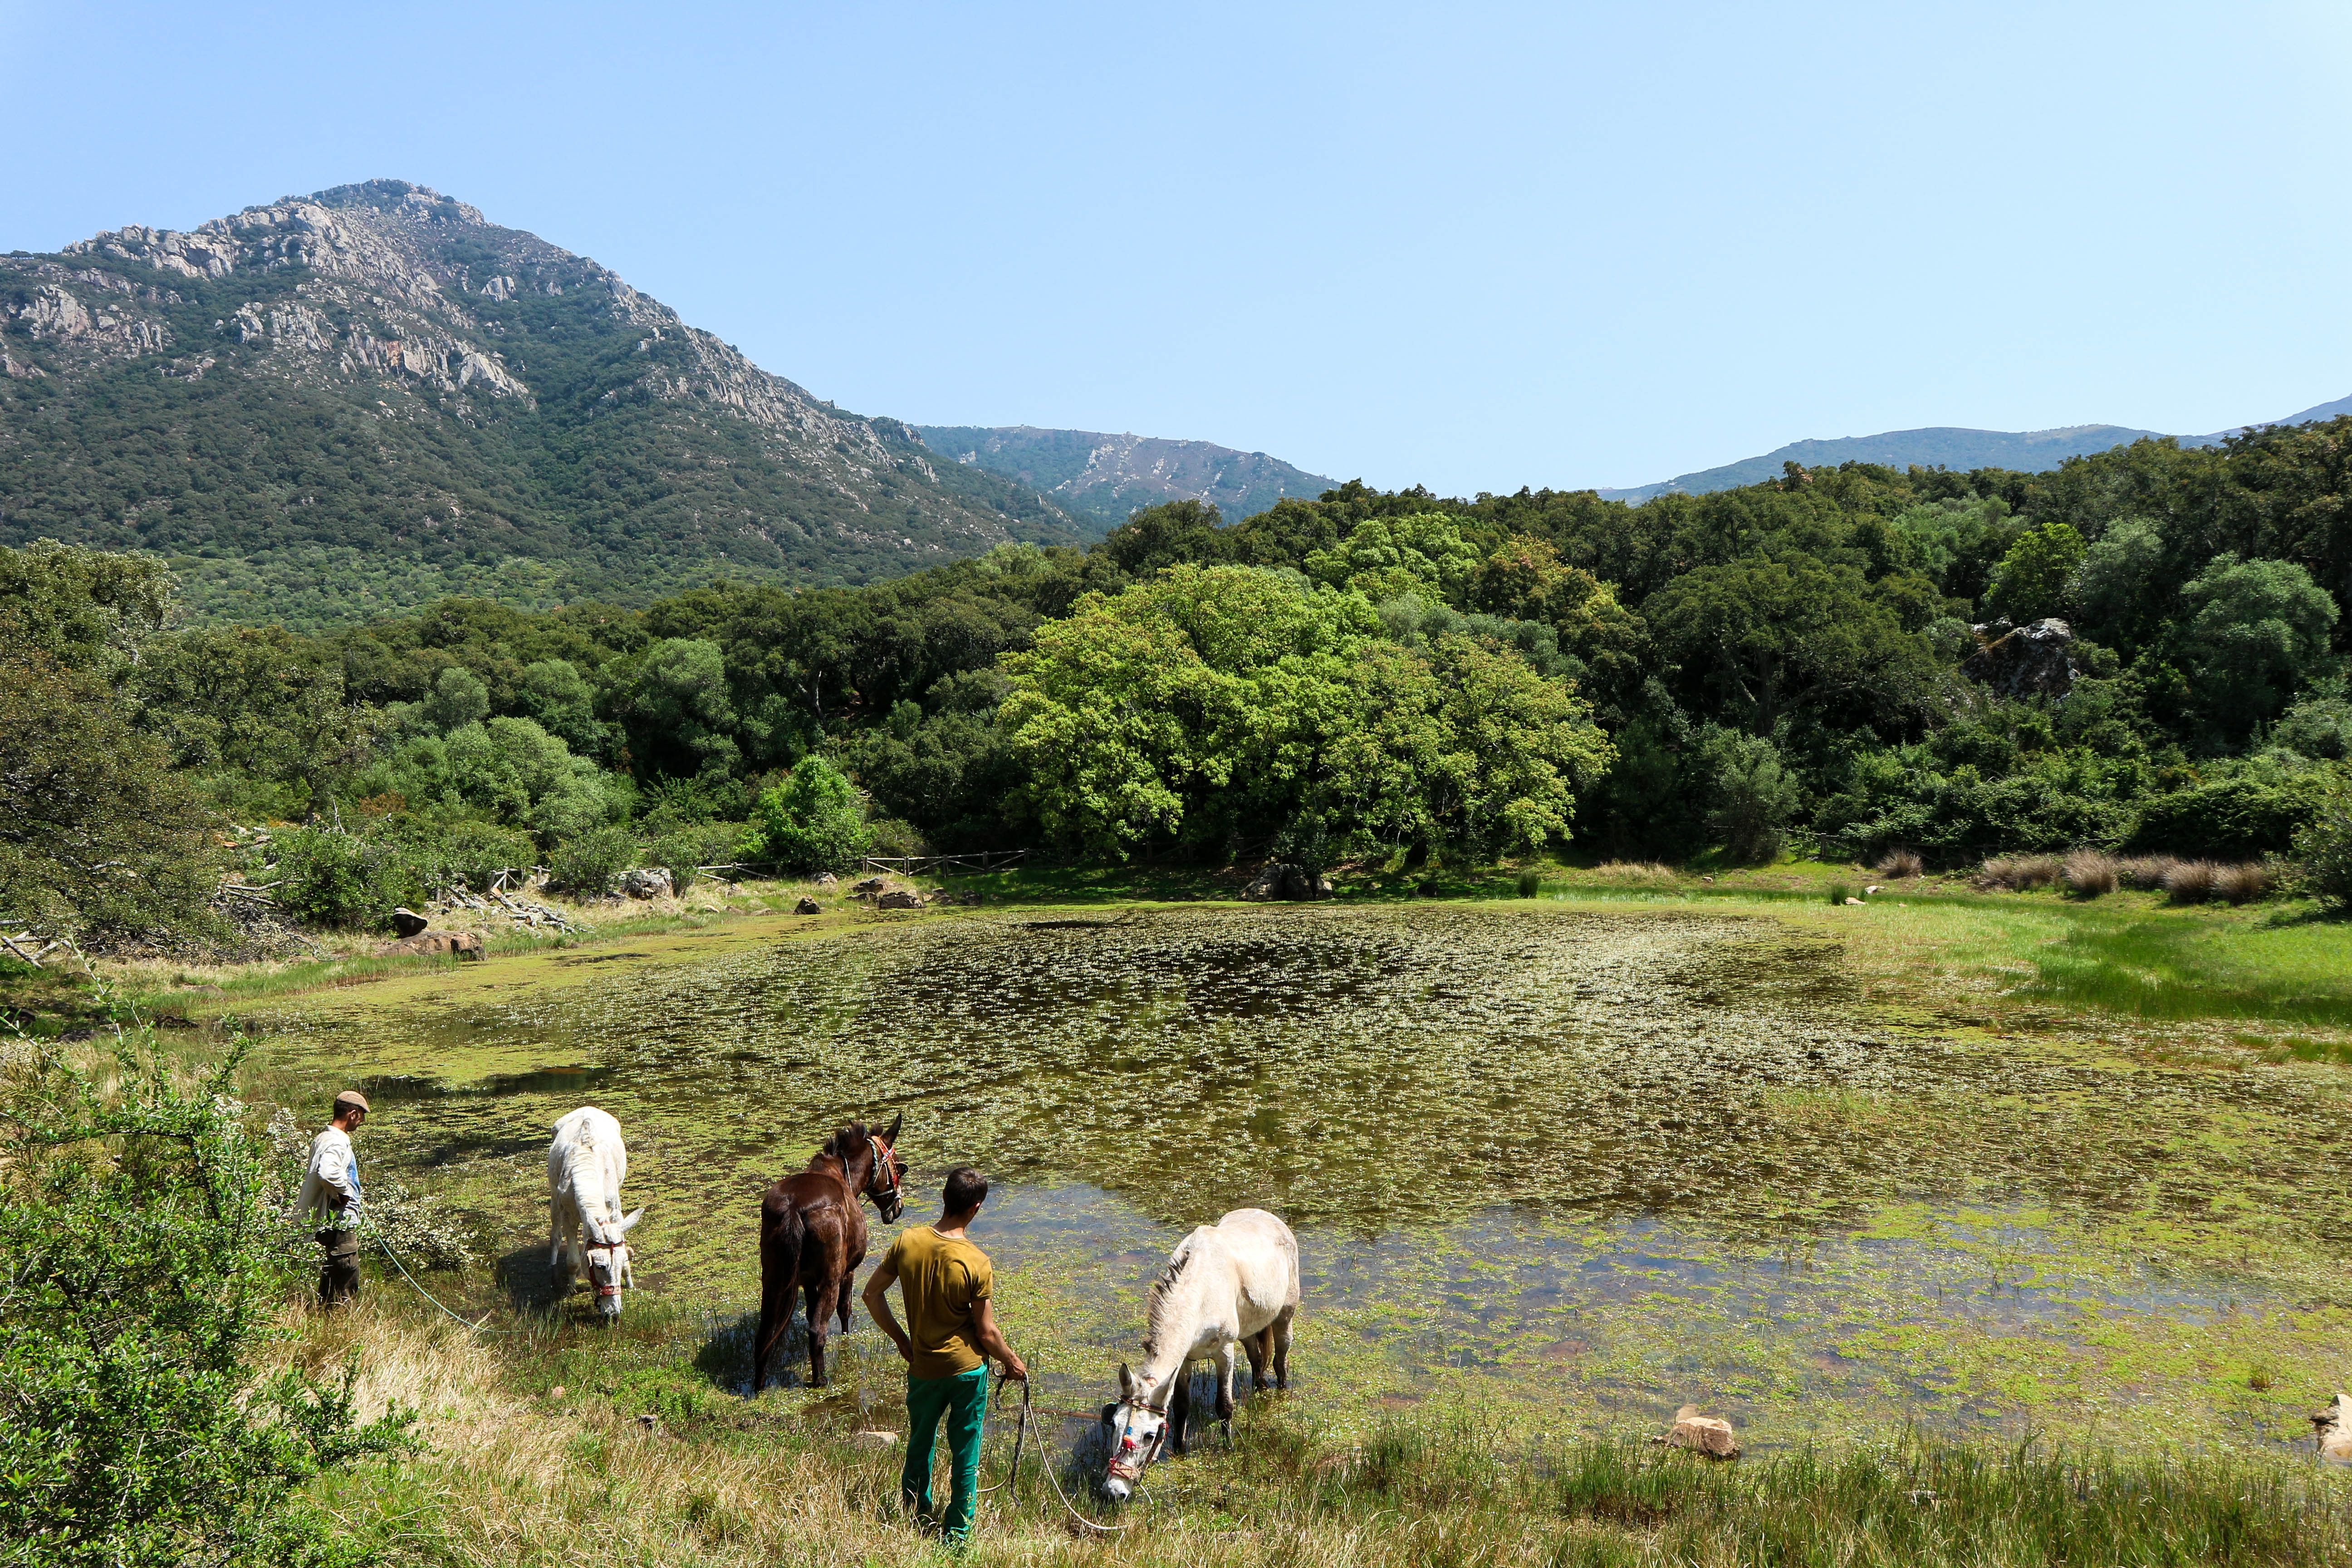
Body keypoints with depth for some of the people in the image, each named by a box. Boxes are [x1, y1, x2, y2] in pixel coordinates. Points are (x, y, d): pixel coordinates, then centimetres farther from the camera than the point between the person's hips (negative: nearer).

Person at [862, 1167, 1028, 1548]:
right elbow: (986, 1333, -15)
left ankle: (915, 1518, 40)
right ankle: (956, 1533, 24)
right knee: (966, 1454, 14)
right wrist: (1012, 1362, 3)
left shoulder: (908, 1241, -13)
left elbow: (872, 1294, -2)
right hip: (968, 1369, -3)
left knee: (919, 1444, 25)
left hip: (923, 1367, 3)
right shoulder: (976, 1263, -23)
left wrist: (899, 1338, 10)